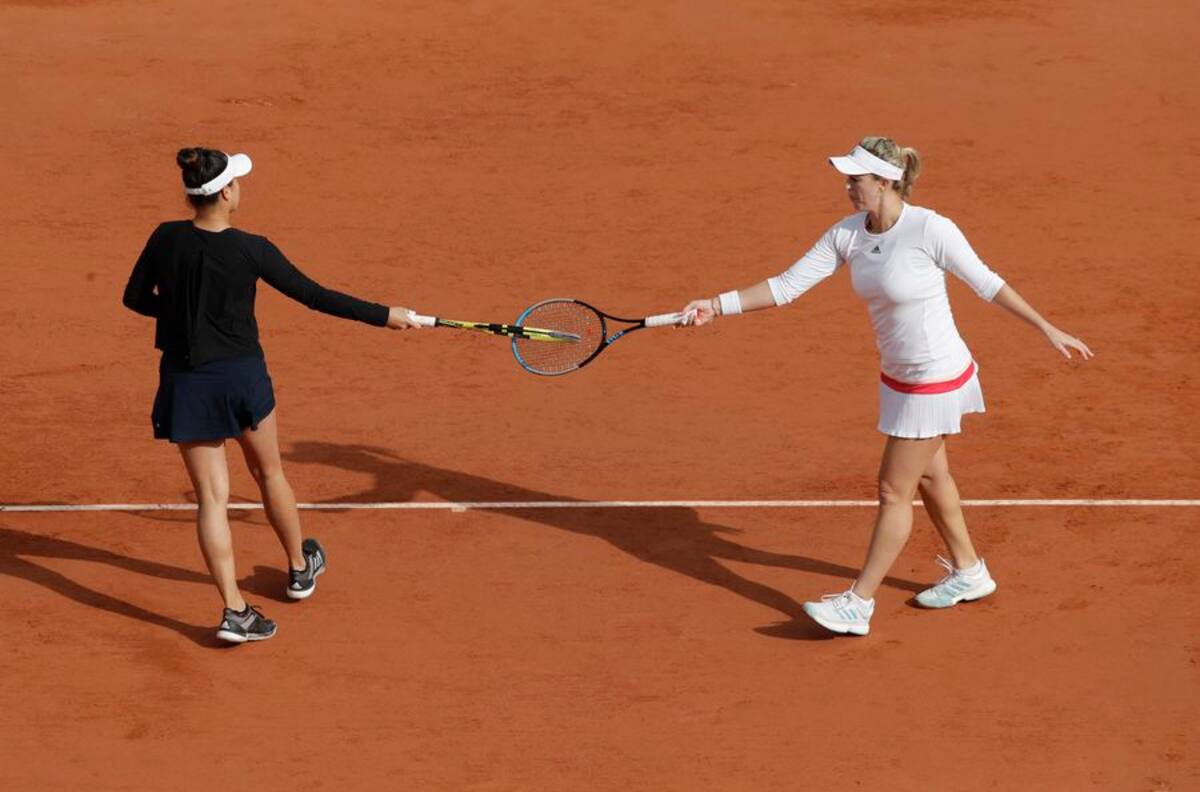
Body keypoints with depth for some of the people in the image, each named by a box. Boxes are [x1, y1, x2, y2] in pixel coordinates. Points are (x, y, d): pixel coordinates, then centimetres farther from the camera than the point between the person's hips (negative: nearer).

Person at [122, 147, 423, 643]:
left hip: (186, 382, 1)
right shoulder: (251, 251, -15)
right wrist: (383, 316, -1)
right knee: (269, 474, 23)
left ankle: (234, 611, -3)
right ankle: (301, 568, 44)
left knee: (211, 496, 4)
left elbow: (135, 298, 5)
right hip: (243, 375, -1)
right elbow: (313, 296, -10)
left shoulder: (166, 240, -8)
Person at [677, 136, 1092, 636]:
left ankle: (858, 604, 8)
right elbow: (788, 286, -4)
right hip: (899, 376, 8)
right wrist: (718, 305, -12)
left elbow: (986, 283, -13)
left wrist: (1048, 330, -6)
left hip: (935, 380, -8)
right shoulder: (846, 234, -5)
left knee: (894, 492, -1)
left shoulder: (930, 230, -24)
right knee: (929, 476, 22)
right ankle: (967, 572, 41)